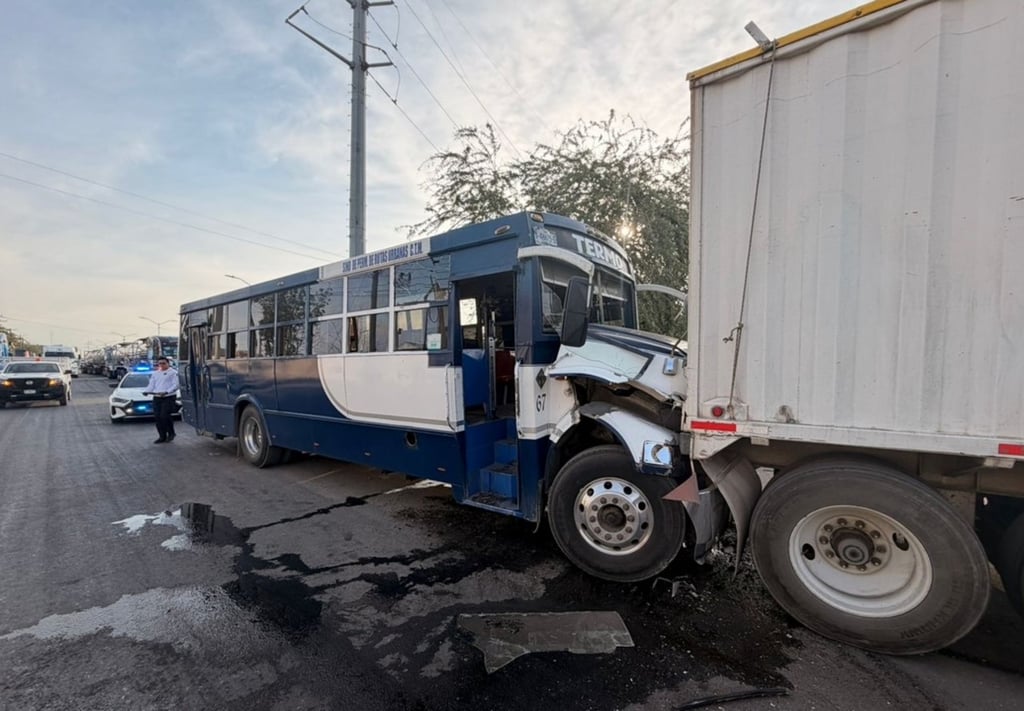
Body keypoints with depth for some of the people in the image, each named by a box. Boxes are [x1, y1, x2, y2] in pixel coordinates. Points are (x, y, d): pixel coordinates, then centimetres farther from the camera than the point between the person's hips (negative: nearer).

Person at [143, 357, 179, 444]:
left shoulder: (173, 372, 1)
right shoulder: (155, 373, 21)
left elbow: (175, 385, -9)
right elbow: (151, 385, 17)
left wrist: (166, 392, -23)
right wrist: (146, 391, -4)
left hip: (168, 397, -6)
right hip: (157, 398, 6)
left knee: (164, 416, -15)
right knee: (157, 417, 2)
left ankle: (171, 433, 6)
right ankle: (162, 437, 11)